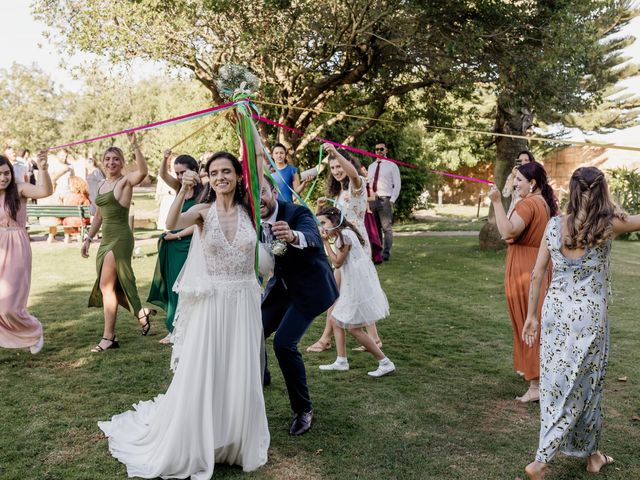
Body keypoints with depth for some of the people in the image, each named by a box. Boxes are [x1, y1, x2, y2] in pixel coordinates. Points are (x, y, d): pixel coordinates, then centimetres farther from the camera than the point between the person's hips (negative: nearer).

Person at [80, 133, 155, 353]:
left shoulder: (125, 181, -8)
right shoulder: (102, 185, 15)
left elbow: (143, 171, -31)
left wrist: (135, 145, -35)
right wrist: (88, 238, 19)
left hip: (120, 238, -8)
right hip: (106, 239, 8)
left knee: (107, 285, -6)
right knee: (111, 286, 13)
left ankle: (108, 337, 4)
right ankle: (141, 313, 31)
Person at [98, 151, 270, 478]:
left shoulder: (248, 211, 3)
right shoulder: (203, 211, -6)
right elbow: (172, 225, -23)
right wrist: (183, 191, -35)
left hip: (244, 302, 3)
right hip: (210, 303, -2)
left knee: (240, 376, 10)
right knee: (201, 375, 5)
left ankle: (236, 443, 32)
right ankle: (193, 444, 28)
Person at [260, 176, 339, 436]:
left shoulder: (297, 213, -23)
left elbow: (312, 237, -45)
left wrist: (294, 236, -65)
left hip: (310, 288, -7)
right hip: (282, 286, 7)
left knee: (284, 343, -19)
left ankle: (303, 411, 0)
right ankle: (261, 376, 42)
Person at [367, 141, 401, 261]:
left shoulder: (392, 166, 3)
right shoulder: (371, 166, 18)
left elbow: (397, 185, -1)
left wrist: (392, 201, -11)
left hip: (385, 200, -5)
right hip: (372, 200, 5)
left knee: (386, 227, -8)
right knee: (375, 228, 7)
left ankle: (386, 252, -5)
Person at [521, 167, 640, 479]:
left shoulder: (554, 225, -1)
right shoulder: (608, 225, -10)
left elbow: (537, 274, 2)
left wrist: (531, 315, 9)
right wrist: (610, 208, 15)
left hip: (556, 311, 4)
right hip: (589, 316, -4)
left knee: (557, 384, 15)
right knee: (584, 387, 10)